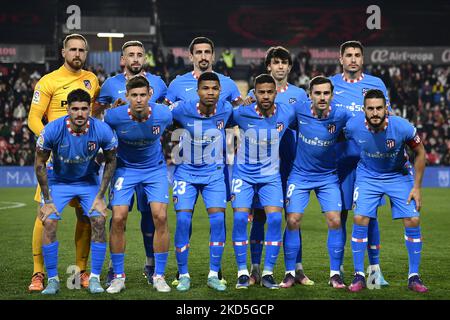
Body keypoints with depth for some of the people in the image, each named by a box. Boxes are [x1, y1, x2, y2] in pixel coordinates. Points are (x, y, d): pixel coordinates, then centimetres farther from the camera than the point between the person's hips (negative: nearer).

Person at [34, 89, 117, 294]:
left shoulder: (102, 131, -23)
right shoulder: (53, 130, -26)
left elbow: (110, 161, -5)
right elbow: (39, 164, -12)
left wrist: (100, 196, -9)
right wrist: (47, 200, -12)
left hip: (89, 181, 1)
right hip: (58, 181, -1)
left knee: (99, 221, -17)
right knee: (49, 223, -17)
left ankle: (94, 278, -4)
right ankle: (52, 280, -5)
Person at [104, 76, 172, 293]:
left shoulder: (163, 114, -19)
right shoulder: (114, 116, -22)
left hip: (155, 168, 1)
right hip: (125, 168, 0)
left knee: (160, 217, -12)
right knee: (118, 218, -12)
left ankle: (159, 276, 2)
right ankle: (118, 276, 4)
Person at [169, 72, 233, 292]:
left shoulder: (226, 109, -11)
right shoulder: (182, 109, -17)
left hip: (214, 173, 1)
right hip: (186, 173, -1)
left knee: (218, 219, -10)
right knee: (183, 220, -10)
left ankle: (213, 275, 2)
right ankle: (183, 275, 3)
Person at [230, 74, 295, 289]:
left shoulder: (287, 114, -9)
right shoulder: (242, 113, -14)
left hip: (271, 176, 1)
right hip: (243, 174, -1)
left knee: (275, 218, -13)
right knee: (240, 218, -13)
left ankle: (268, 273, -3)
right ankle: (243, 273, -1)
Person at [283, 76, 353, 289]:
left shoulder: (341, 116, -16)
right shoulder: (298, 110, -15)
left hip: (328, 176, 0)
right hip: (300, 175, 0)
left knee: (335, 221, -9)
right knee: (293, 221, -7)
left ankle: (335, 274, 4)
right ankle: (290, 273, 7)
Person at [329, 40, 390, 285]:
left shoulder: (376, 84, 8)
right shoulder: (330, 84, 8)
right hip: (340, 155, 0)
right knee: (340, 213, 2)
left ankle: (374, 268, 8)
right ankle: (338, 268, 11)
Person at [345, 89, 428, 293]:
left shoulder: (402, 127, -27)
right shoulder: (353, 126, -23)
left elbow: (420, 153, -9)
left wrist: (417, 187, -8)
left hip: (399, 175, 0)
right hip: (367, 175, 0)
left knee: (413, 221, -9)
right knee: (360, 219, -15)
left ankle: (414, 277, 5)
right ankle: (359, 276, -2)